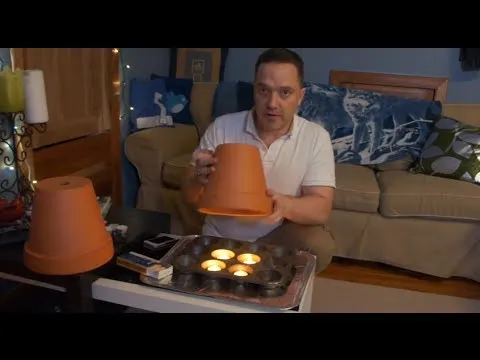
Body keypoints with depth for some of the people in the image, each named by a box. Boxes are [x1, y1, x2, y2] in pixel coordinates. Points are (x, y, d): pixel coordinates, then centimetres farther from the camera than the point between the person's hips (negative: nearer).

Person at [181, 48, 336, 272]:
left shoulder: (316, 137, -10)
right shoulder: (221, 127, -10)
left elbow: (321, 209, -17)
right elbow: (189, 196, -6)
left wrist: (285, 205, -39)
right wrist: (199, 181, -31)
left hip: (279, 238, 1)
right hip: (220, 240, 0)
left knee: (319, 245, -25)